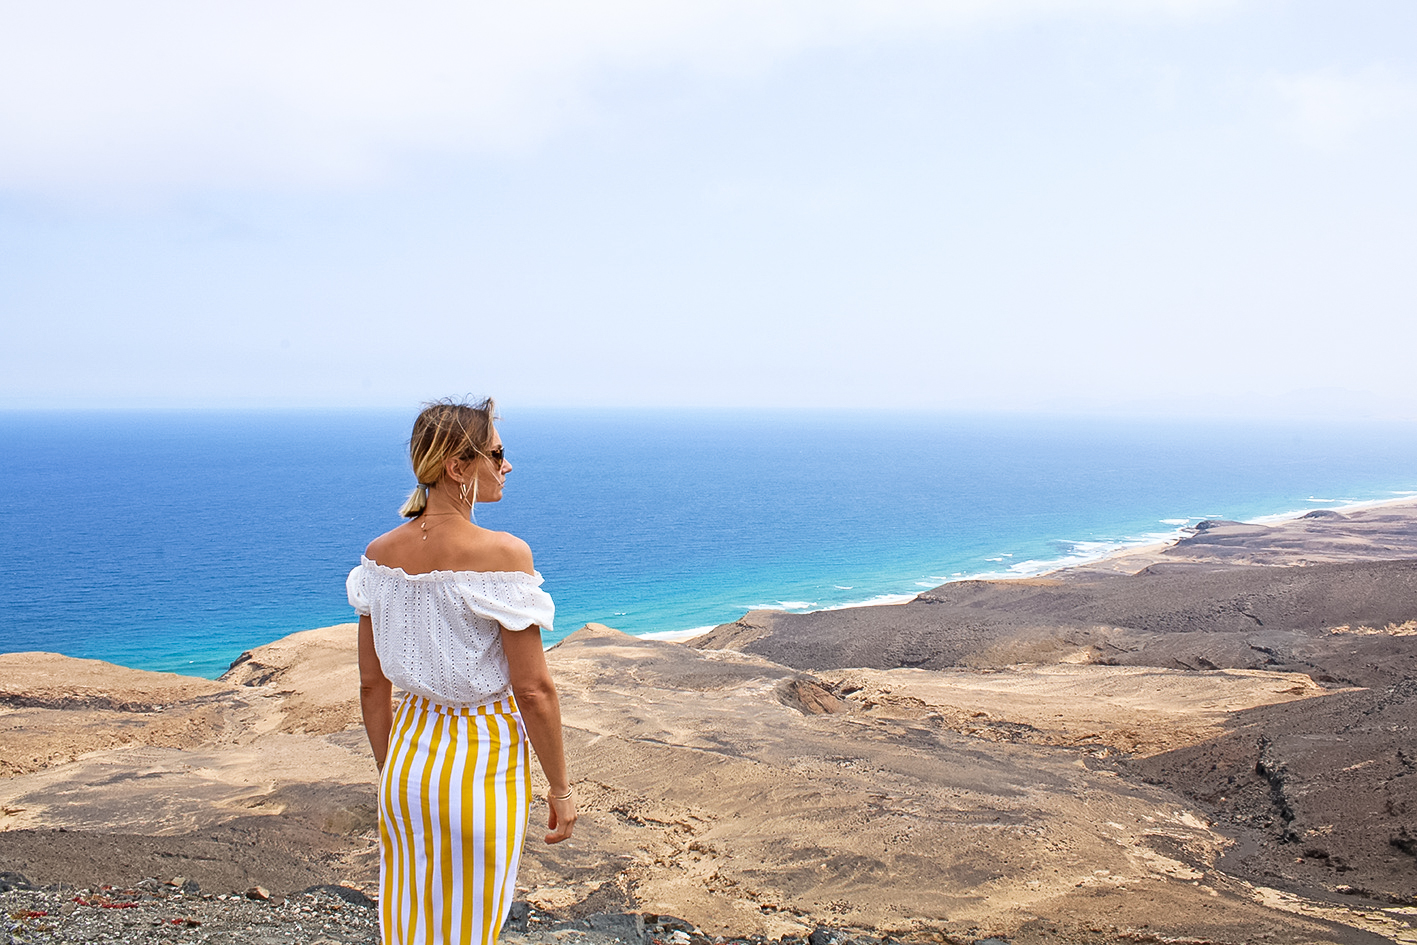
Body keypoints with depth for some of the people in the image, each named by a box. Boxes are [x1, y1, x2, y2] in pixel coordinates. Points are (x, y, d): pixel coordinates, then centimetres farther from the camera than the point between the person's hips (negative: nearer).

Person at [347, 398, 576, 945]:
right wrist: (560, 789, -6)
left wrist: (390, 773, 17)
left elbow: (372, 685, 4)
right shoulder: (503, 553, -20)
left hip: (407, 761, 5)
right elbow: (534, 689, -18)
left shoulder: (380, 554, -3)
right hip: (482, 767, -5)